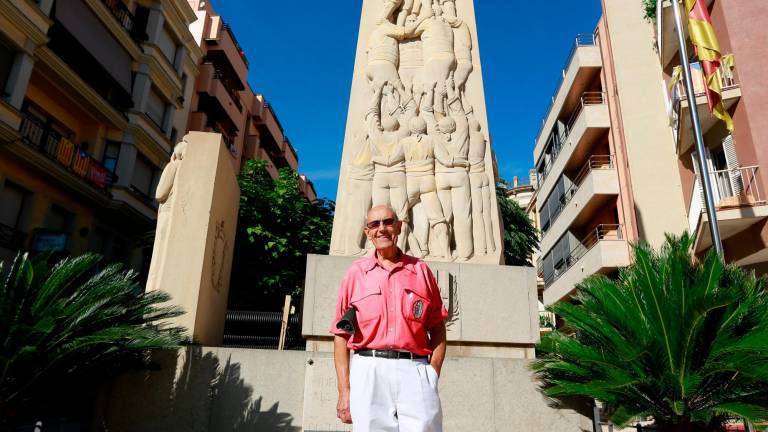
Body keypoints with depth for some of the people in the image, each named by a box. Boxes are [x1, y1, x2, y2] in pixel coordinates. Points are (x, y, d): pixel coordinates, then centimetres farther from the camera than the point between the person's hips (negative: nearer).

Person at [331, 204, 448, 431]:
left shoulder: (421, 270, 10)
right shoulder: (356, 273, 8)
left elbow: (437, 328, 12)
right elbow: (341, 334, 6)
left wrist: (433, 375, 0)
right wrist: (344, 391, 0)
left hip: (415, 371, 1)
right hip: (369, 372, 0)